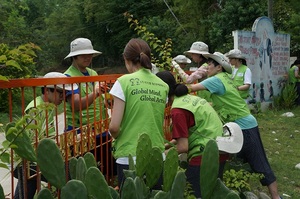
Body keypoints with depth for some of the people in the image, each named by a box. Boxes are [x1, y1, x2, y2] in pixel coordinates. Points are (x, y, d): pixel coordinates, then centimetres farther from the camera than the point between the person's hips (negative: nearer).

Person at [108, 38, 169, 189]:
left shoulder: (124, 82, -8)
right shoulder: (163, 86, 6)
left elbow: (114, 127, -10)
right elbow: (159, 124, 8)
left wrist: (117, 137, 9)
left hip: (130, 158, -4)